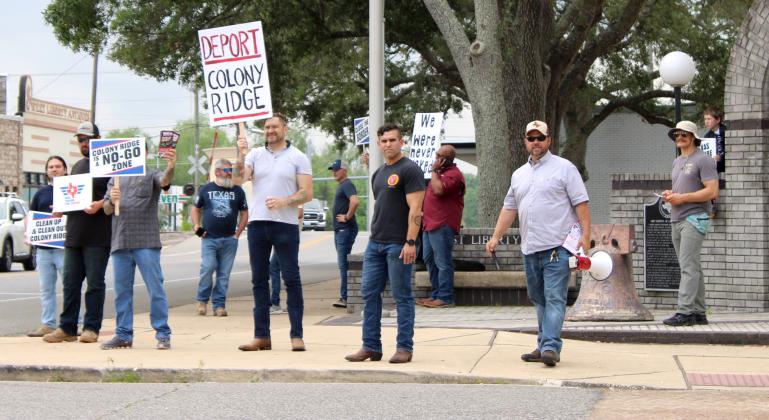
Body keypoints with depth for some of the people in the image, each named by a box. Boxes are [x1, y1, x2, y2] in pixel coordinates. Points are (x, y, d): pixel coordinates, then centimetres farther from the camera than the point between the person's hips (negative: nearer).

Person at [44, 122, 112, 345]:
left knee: (95, 283, -1)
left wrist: (100, 204, -23)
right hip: (74, 234, 7)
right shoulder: (77, 166, 21)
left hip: (97, 237, -7)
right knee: (70, 283, 6)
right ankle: (67, 328, 10)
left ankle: (91, 328, 5)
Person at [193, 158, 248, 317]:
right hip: (209, 238, -1)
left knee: (224, 273, 0)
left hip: (229, 240, 1)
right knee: (207, 268, -15)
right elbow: (196, 209, 16)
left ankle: (219, 304, 7)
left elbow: (244, 214, 14)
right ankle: (202, 300, 4)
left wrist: (237, 233, 4)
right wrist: (196, 226, 0)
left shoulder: (237, 190, 10)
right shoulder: (205, 189, 8)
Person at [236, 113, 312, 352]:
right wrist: (240, 154, -17)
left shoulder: (298, 158, 4)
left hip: (286, 224, -3)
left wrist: (284, 201, -16)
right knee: (259, 280, 6)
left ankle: (297, 335, 1)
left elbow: (307, 194, -2)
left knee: (291, 279, -3)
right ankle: (261, 336, 12)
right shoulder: (255, 154, 11)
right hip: (257, 223, 3)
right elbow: (239, 179, -5)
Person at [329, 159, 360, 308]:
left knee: (344, 264, -10)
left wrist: (347, 217, -21)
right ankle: (344, 297, 17)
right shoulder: (341, 185, 19)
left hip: (346, 229, -11)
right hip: (339, 229, 11)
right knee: (343, 264, 12)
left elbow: (355, 201, -30)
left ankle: (345, 298, -9)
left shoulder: (347, 184, -13)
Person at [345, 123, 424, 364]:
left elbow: (415, 209, -14)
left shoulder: (409, 170, -7)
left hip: (398, 245, -8)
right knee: (369, 293, 7)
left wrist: (410, 242, -21)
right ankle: (371, 346, 13)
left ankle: (404, 347, 6)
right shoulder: (378, 174, 18)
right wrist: (375, 236, 17)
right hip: (375, 243, 8)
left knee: (402, 296, -2)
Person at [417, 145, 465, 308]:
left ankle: (445, 297, -5)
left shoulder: (453, 174, -12)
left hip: (442, 226, -11)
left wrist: (434, 171, -14)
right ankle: (436, 294, 20)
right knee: (429, 259, 13)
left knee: (442, 262, -8)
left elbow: (439, 190, -26)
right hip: (430, 224, 11)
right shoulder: (441, 172, 21)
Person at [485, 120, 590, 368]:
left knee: (554, 298, -11)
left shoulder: (564, 168, 0)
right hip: (530, 249, 7)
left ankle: (550, 347, -17)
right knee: (539, 300, 11)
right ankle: (544, 347, 16)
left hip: (557, 247, -7)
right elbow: (509, 209, 20)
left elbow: (581, 203, -5)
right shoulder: (519, 175, 18)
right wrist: (496, 237, 12)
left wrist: (585, 235, -15)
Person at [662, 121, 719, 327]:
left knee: (689, 267, -14)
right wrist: (670, 194, 7)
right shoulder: (677, 162, 21)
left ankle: (684, 311, -17)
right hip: (676, 220, 9)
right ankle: (698, 313, 11)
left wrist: (682, 197, -16)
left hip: (694, 218, -9)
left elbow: (712, 191, -14)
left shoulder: (703, 160, -6)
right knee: (692, 268, 9)